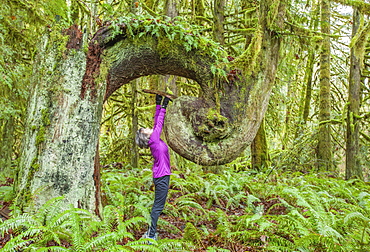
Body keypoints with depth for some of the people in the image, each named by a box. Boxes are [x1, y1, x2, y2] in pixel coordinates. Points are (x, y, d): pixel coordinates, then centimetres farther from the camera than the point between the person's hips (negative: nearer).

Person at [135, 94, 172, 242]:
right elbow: (159, 123, -7)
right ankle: (151, 235, -2)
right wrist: (163, 106, -1)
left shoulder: (154, 139, 8)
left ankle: (151, 232, 22)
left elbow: (157, 123, 13)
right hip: (161, 176, -9)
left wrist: (158, 105, 13)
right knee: (158, 206, -6)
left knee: (157, 206, 15)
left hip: (161, 176, 9)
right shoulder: (154, 139, -13)